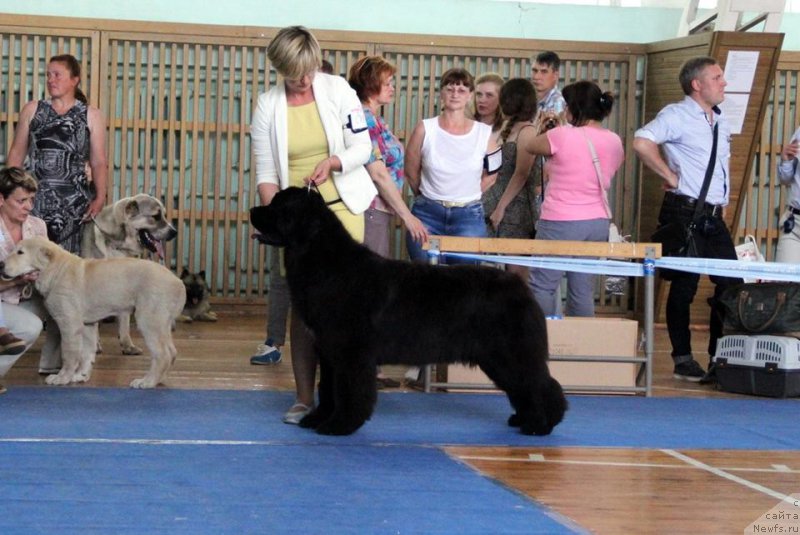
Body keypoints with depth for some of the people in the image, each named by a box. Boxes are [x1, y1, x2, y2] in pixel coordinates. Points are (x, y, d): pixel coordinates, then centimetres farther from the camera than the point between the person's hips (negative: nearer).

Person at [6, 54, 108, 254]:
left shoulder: (92, 116, 6)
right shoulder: (32, 110, 10)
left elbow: (98, 162, 3)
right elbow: (17, 153, 11)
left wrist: (100, 197, -9)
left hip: (73, 200, -1)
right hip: (35, 196, 1)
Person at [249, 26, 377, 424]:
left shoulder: (337, 90, -4)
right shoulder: (268, 106, -3)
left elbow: (362, 147, 0)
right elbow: (265, 173, -2)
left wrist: (333, 162, -19)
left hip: (341, 208, 0)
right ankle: (304, 398, 5)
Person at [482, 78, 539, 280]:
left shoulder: (527, 131, -9)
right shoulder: (507, 128, 15)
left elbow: (521, 175, -14)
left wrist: (501, 207, -14)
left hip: (516, 207, -7)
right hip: (498, 199, 7)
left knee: (516, 268, -4)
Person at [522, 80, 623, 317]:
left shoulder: (562, 136, -13)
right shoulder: (614, 142, 3)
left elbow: (524, 145, 2)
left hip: (561, 222, -6)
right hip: (598, 222, 6)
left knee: (542, 286, 3)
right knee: (583, 291, 9)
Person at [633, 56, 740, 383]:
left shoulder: (720, 123, 16)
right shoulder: (678, 115, -9)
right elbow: (642, 142, -25)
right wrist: (671, 176, -19)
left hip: (714, 217, 8)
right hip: (685, 212, -8)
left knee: (731, 285, 5)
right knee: (684, 286, -1)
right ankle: (683, 360, 7)